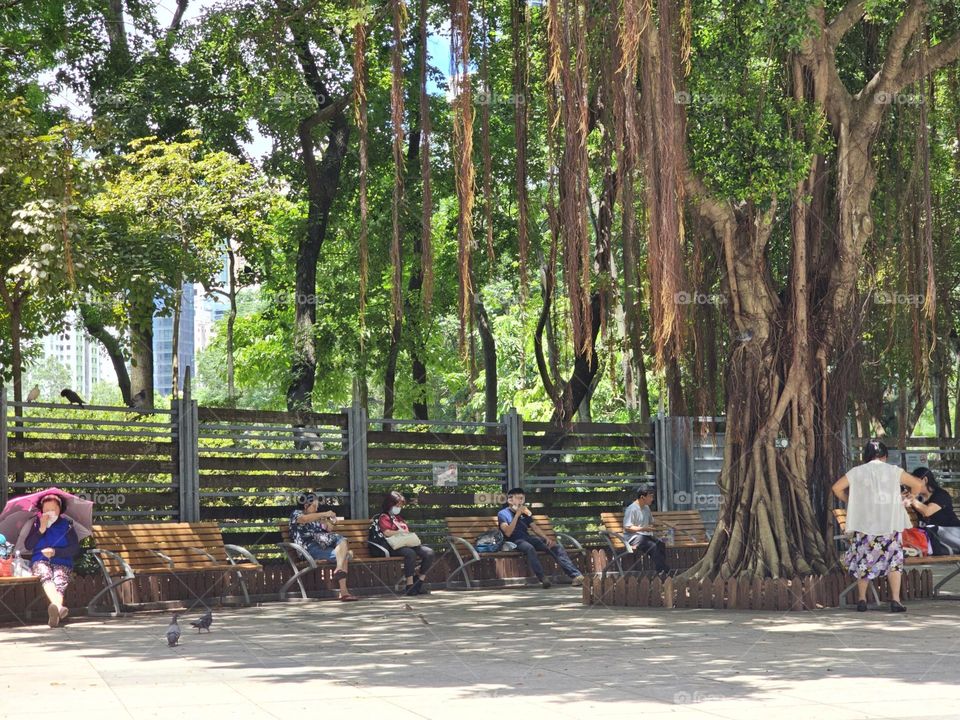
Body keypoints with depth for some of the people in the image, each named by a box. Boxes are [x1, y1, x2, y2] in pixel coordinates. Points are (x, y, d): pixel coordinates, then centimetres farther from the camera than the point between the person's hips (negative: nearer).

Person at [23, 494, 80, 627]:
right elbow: (28, 546, 5)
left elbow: (75, 548, 3)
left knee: (59, 581, -35)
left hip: (62, 562, 0)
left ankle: (54, 613, -62)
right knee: (46, 575, -37)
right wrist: (41, 529, -4)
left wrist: (55, 551, -10)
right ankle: (59, 607, -62)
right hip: (40, 561, 0)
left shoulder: (66, 524, 12)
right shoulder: (37, 523, 17)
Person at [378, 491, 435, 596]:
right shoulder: (383, 517, 6)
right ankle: (410, 586, -36)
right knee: (410, 553, -40)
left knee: (429, 553, -15)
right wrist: (401, 532, -1)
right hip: (395, 547, -8)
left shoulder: (399, 518, 31)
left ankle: (420, 582, -11)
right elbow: (387, 532, -12)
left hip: (407, 544, 8)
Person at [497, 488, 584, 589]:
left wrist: (547, 539, -2)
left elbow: (535, 528, 15)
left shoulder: (524, 513, 23)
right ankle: (542, 578, -42)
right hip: (515, 541, -6)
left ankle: (576, 575, -21)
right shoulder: (503, 514, 4)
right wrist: (517, 515, -14)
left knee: (556, 546, -13)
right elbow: (508, 533, -12)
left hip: (529, 538, 6)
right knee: (529, 548, -40)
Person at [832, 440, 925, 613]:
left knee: (864, 559, 11)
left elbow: (837, 488, 2)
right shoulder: (894, 471, 4)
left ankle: (862, 599, 13)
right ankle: (895, 600, -3)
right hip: (890, 523, 0)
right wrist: (906, 499, 15)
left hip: (864, 523, 0)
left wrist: (850, 501, 16)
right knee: (893, 559, 6)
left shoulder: (856, 472, 4)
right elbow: (918, 484, 1)